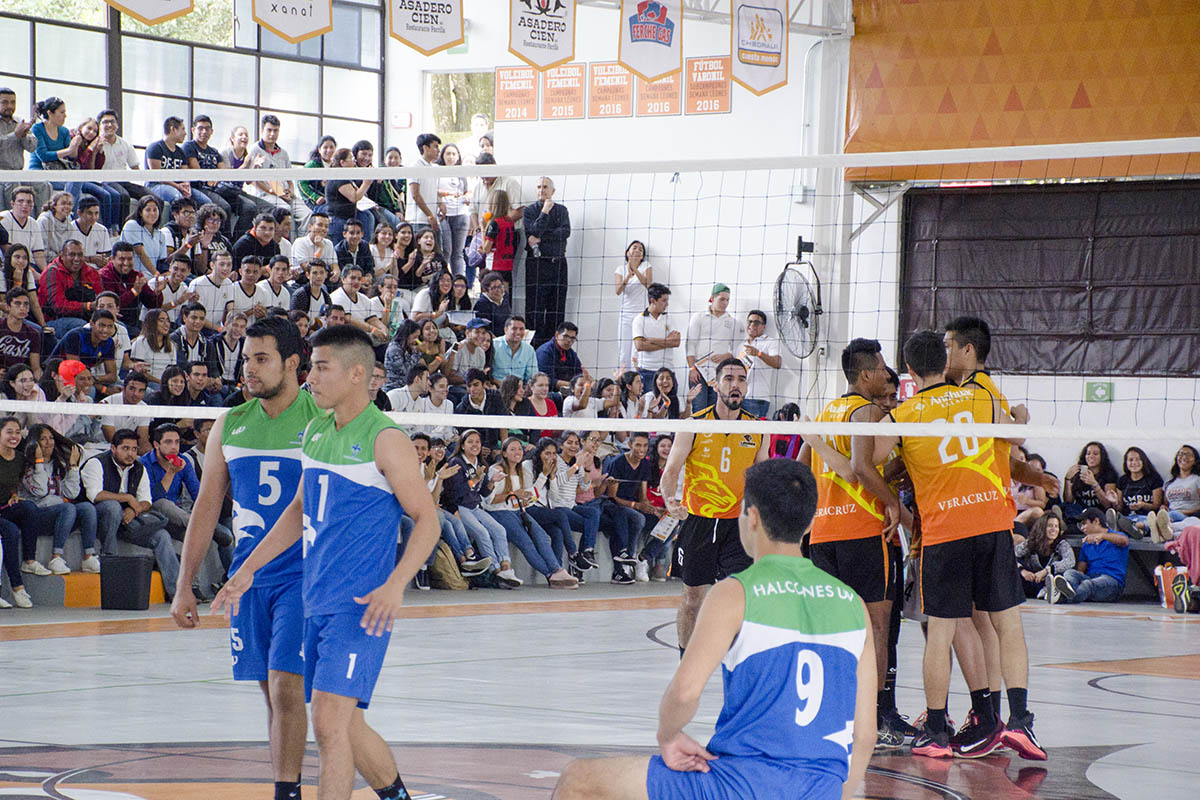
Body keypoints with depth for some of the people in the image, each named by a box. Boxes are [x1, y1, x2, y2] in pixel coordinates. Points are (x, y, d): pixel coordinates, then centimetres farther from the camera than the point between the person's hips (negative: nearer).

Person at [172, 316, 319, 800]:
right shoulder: (230, 425, 8)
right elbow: (207, 506, 13)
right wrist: (184, 587, 10)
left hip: (303, 574, -5)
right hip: (248, 576, 5)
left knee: (285, 688, -14)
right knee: (272, 693, 10)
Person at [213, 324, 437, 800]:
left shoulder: (385, 440, -11)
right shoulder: (315, 432, 12)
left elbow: (427, 519, -10)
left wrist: (395, 586, -23)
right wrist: (249, 569, 21)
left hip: (360, 607, -8)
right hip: (316, 601, 8)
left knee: (329, 722, -15)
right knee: (344, 724, 15)